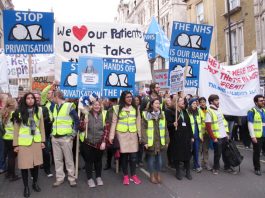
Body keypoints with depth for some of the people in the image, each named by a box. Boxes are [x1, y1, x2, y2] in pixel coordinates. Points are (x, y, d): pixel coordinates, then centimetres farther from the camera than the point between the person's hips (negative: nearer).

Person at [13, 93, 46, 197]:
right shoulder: (19, 112, -4)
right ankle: (26, 186, 23)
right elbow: (16, 129, -1)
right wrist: (16, 144, -3)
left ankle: (35, 183, 33)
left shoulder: (38, 110, 2)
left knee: (35, 163, 11)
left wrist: (43, 141, 5)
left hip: (36, 141, 2)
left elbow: (41, 127, 6)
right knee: (24, 165, 3)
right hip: (23, 142, -2)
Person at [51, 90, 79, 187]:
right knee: (57, 159, 10)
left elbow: (77, 120, -6)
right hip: (55, 138, 6)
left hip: (66, 137, -6)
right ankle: (59, 178, 22)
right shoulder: (54, 107, 12)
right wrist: (52, 132, 13)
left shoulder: (69, 106, -8)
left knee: (68, 159, 2)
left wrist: (73, 134, -9)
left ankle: (71, 178, 14)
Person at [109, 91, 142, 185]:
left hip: (133, 134, 2)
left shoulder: (135, 108, 8)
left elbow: (138, 122, 9)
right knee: (124, 155, 4)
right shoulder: (118, 108, 1)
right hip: (121, 134, -2)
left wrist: (140, 135, 7)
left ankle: (133, 175, 18)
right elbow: (114, 122, 0)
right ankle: (125, 176, 19)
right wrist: (111, 136, -4)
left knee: (133, 155, 2)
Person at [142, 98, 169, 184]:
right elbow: (143, 129, -9)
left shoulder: (162, 114, 7)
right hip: (150, 141, -4)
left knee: (159, 158, 11)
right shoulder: (146, 115, -8)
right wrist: (145, 141, -15)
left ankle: (158, 175, 28)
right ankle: (152, 176, 22)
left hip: (160, 141, 4)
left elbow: (165, 129, 9)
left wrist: (166, 141, 7)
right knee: (151, 158, 6)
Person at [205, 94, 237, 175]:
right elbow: (208, 127, -17)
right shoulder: (209, 112, -15)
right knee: (217, 154, 5)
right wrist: (213, 138, -16)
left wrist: (227, 133, 10)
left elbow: (224, 122, 16)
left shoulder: (219, 110, 9)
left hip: (224, 136, 7)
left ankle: (227, 167, 29)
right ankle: (216, 168, 22)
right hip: (217, 137, -7)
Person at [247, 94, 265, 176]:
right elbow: (250, 125, -12)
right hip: (257, 137, -6)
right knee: (257, 153, 5)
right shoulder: (252, 111, -8)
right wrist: (253, 136, -16)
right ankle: (257, 169, 18)